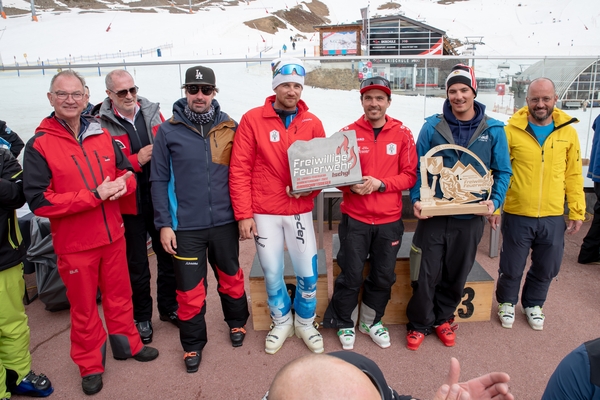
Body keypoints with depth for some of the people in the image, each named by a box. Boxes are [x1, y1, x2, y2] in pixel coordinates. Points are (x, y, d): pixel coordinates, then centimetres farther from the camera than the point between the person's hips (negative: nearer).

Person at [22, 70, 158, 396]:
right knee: (83, 307, 12)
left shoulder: (102, 135, 4)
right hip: (74, 244, -4)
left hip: (112, 235, 4)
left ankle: (126, 344, 41)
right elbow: (39, 201, -18)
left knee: (120, 296, 19)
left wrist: (123, 183, -14)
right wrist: (95, 195, -23)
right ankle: (90, 365, 33)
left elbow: (126, 172, 11)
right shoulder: (39, 144, -11)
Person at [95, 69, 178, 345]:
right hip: (129, 206, -3)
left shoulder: (153, 113, 2)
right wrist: (136, 160, -22)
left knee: (168, 255, 15)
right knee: (137, 265, 11)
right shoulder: (102, 125, -8)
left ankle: (168, 307, 37)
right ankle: (142, 317, 31)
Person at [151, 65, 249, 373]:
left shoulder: (230, 127, 1)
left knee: (230, 276, 19)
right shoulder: (168, 130, -3)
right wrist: (164, 223, -6)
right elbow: (159, 181, -2)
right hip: (186, 226, -1)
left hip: (225, 221, 2)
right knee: (190, 288, 7)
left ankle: (237, 322, 44)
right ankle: (193, 344, 29)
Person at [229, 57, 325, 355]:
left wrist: (311, 187, -12)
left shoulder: (312, 123, 3)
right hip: (264, 213, -1)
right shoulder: (252, 119, -4)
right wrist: (243, 214, -9)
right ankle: (281, 322, 36)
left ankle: (305, 322, 33)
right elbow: (239, 170, -6)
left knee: (308, 274, 6)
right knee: (272, 274, 10)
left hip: (300, 211, 2)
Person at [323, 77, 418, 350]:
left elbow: (409, 175, -2)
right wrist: (352, 185, -20)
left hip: (390, 219, 2)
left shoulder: (402, 134, 1)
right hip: (355, 219, -2)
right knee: (351, 275, 5)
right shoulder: (348, 133, -2)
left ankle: (371, 321, 36)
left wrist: (380, 183, -17)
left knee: (384, 276, 13)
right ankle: (344, 324, 29)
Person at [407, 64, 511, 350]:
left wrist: (495, 200, -9)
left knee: (457, 275, 15)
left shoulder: (493, 130, 1)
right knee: (426, 274, 4)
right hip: (433, 215, -1)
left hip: (471, 217, 2)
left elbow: (503, 172, 6)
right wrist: (416, 199, -11)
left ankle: (443, 318, 37)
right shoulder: (432, 126, -1)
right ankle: (419, 324, 24)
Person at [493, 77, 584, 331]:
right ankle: (507, 302, 37)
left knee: (546, 268, 17)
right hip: (517, 215, -3)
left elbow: (573, 175, 5)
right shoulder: (512, 131, -8)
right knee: (511, 267, 12)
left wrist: (577, 212, 4)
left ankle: (533, 304, 42)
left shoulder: (568, 132, 1)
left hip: (553, 217, 3)